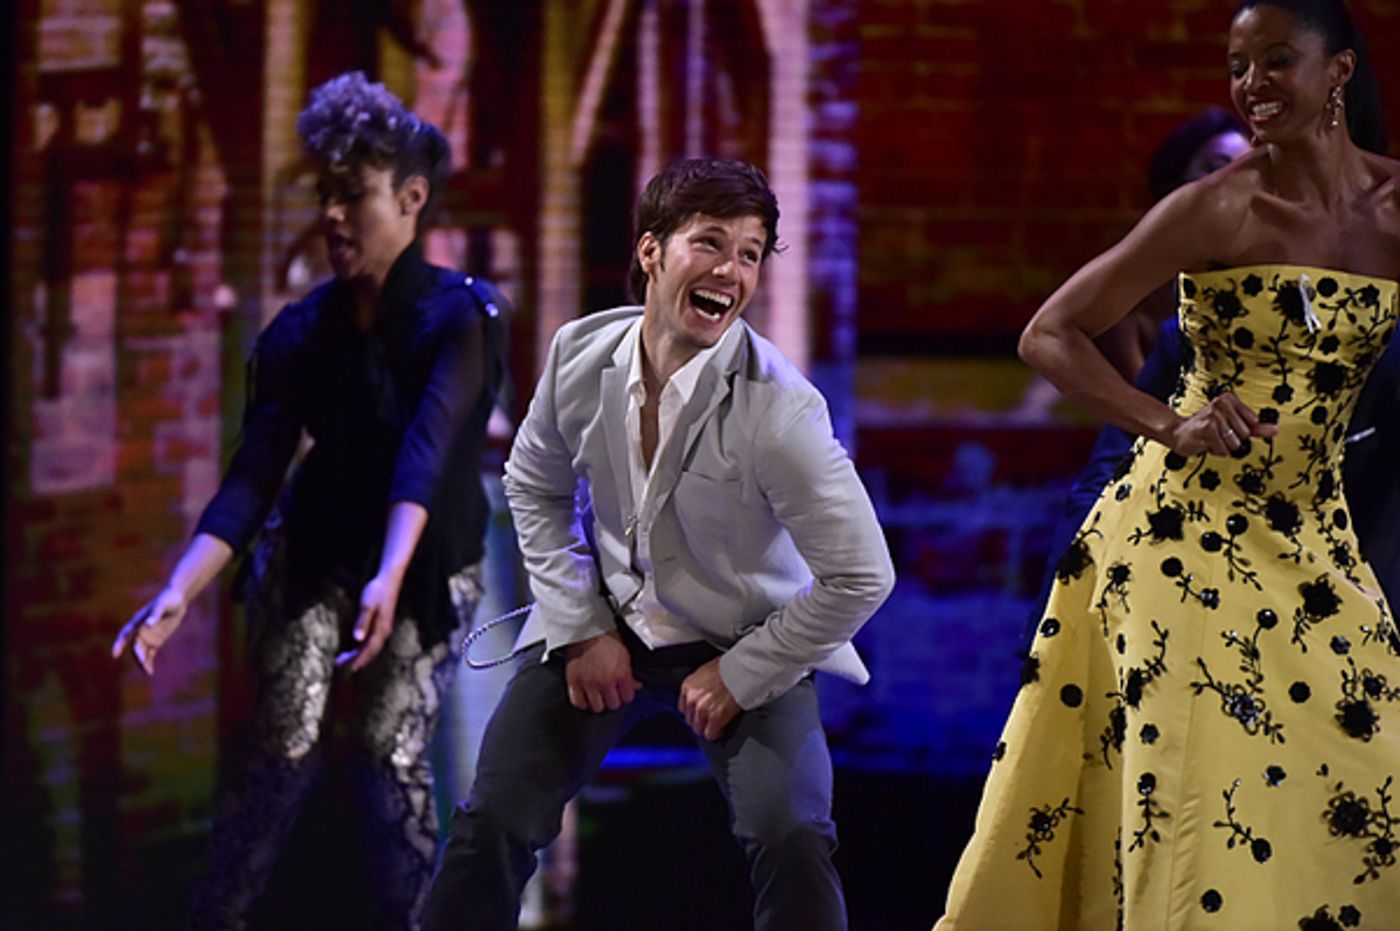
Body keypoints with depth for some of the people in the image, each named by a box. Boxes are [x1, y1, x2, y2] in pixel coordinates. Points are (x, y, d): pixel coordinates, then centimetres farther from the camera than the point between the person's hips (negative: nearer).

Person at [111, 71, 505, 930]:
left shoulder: (458, 314, -17)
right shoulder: (302, 333, -5)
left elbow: (426, 448, -32)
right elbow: (252, 478, -10)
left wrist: (389, 581, -46)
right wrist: (178, 595, -24)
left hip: (430, 567, -3)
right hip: (314, 555, 3)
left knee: (395, 753, -14)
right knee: (285, 751, -9)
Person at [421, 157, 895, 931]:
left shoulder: (780, 410, -25)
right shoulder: (581, 352, -11)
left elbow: (862, 576, -20)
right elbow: (536, 488, 9)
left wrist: (740, 676, -14)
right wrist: (580, 629, 0)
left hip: (743, 646, -4)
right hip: (608, 626, 4)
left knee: (790, 838, -23)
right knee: (492, 822, -3)